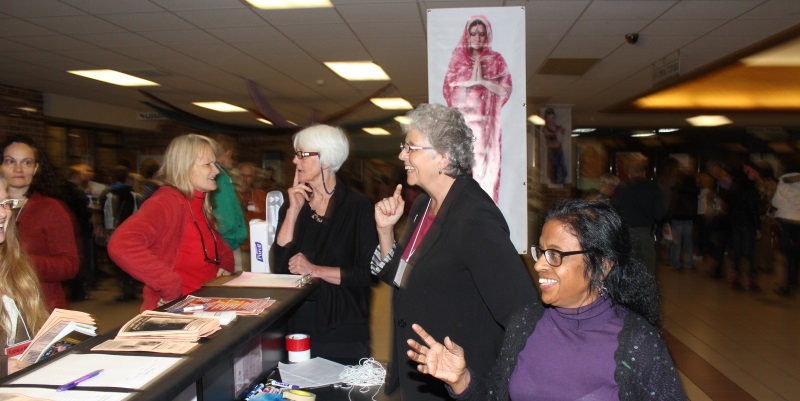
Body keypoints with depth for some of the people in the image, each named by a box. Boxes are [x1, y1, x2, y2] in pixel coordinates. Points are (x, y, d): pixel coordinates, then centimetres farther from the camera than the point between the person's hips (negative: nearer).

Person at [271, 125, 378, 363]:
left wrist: (315, 270, -15)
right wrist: (293, 211, -8)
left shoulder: (358, 207, -7)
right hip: (298, 323, 4)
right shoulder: (293, 205, 7)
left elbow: (370, 272, -13)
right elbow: (279, 265, -4)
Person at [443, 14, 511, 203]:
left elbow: (506, 90, 2)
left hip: (486, 121, -1)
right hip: (461, 120, 1)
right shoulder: (457, 58, 9)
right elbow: (447, 89, 6)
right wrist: (471, 81, -1)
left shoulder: (496, 59, 6)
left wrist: (482, 81, -4)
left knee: (485, 164, -4)